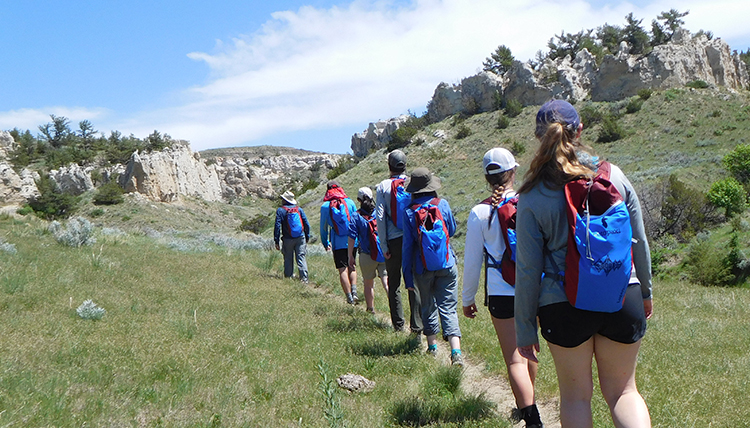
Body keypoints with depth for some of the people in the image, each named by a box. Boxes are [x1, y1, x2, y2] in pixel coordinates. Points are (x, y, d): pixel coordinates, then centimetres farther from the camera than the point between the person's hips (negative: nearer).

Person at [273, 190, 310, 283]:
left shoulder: (280, 210, -2)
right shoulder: (299, 209, 8)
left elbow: (277, 226, -7)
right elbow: (306, 224, 7)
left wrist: (276, 241, -5)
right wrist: (307, 237, 15)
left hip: (288, 239, -2)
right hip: (301, 238, 2)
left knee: (288, 259, 10)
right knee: (301, 258, -1)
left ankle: (288, 277, 14)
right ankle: (304, 278, -9)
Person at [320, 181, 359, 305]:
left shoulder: (325, 206, 1)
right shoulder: (349, 202, 4)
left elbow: (323, 227, 6)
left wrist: (325, 243, 18)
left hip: (337, 243, -2)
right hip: (351, 241, 2)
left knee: (343, 270, 1)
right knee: (352, 267, 16)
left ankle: (349, 297, -3)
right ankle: (354, 292, -1)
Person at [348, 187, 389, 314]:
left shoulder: (356, 216, -5)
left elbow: (352, 238, -8)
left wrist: (350, 256, -1)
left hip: (367, 256, -1)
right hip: (385, 254, 1)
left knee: (368, 284, 16)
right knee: (387, 283, -3)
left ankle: (371, 309, 26)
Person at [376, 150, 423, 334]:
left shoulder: (383, 186, -2)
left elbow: (380, 217, -5)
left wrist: (383, 246, -1)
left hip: (393, 242, -1)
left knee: (393, 284, 11)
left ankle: (398, 324, 14)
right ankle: (417, 325, 7)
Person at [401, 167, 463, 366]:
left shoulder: (409, 212, -9)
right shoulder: (443, 205, -5)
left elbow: (407, 246, -6)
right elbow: (452, 230, 11)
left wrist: (408, 277, -1)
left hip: (423, 269, 0)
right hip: (447, 266, 0)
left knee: (428, 306, 17)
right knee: (448, 308, 0)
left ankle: (432, 346, 28)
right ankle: (456, 351, -12)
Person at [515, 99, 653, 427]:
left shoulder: (532, 197, -10)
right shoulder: (614, 175, -4)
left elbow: (528, 269, -7)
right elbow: (639, 242, 5)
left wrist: (524, 328, 3)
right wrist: (645, 290, 21)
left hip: (564, 305, -2)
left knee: (575, 395, 17)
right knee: (622, 390, 19)